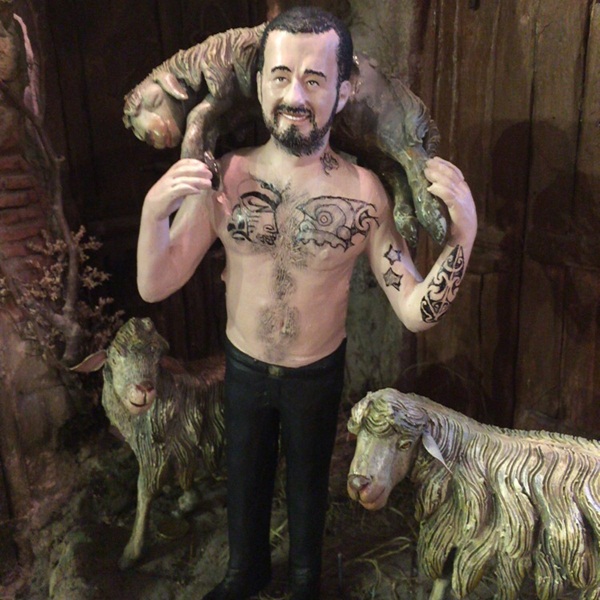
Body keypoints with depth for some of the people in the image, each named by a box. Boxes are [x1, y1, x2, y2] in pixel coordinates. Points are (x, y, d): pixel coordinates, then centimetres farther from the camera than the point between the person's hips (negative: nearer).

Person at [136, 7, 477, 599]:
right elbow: (154, 287, -16)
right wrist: (154, 210, -33)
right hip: (243, 366, 2)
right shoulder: (224, 177, -17)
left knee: (308, 480, 24)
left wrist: (463, 233, -34)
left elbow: (416, 312, -21)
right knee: (245, 476, 25)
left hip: (318, 374, -1)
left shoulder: (364, 193, -22)